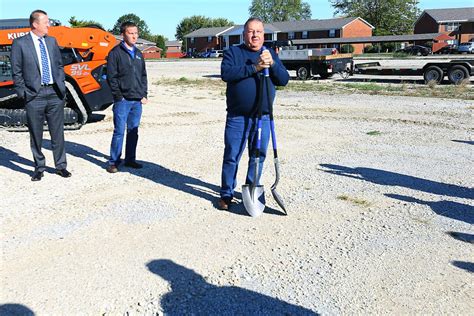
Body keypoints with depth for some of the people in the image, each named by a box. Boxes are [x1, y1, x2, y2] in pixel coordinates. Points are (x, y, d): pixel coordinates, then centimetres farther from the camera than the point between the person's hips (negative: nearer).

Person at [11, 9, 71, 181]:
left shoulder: (52, 41, 10)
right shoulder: (19, 43, -2)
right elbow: (16, 72, 0)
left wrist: (61, 86, 8)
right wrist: (23, 94, -5)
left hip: (55, 94, 3)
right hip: (34, 96, -3)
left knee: (58, 133, 7)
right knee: (36, 135, 6)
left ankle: (61, 166, 18)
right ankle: (39, 168, 19)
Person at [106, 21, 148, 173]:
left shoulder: (138, 54, 15)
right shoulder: (116, 52, -4)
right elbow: (111, 77, -7)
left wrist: (144, 95, 9)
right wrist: (119, 96, -11)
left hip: (137, 100, 6)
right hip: (122, 100, -6)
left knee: (133, 131, 10)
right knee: (119, 132, -4)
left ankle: (130, 159, 20)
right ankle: (113, 161, 6)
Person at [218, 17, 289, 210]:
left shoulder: (271, 54, 13)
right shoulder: (233, 52, 3)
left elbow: (284, 80, 3)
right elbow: (226, 73, -16)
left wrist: (272, 64, -15)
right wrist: (254, 68, -22)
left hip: (263, 117, 3)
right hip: (237, 117, -3)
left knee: (258, 156, 10)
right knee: (232, 157, 1)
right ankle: (226, 194, 13)